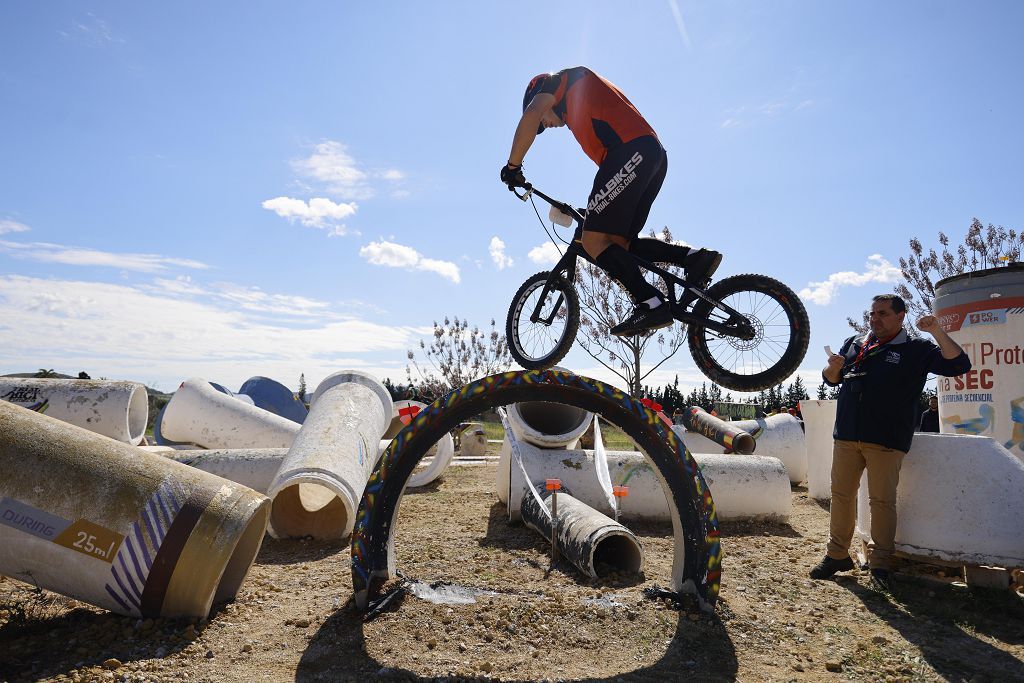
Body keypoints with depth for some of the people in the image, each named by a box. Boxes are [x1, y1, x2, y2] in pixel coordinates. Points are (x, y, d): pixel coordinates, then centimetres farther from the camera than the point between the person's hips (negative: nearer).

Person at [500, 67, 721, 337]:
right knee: (618, 243, 10)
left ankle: (651, 304, -16)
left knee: (593, 241, -10)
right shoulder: (585, 98, 40)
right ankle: (695, 258, 1)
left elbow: (530, 115, -3)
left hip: (630, 152, -9)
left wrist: (513, 166, 2)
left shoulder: (564, 78, 17)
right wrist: (595, 209, 37)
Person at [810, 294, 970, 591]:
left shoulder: (917, 349, 5)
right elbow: (831, 379, 20)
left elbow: (958, 365, -6)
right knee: (841, 494, 7)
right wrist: (834, 366, -3)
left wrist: (937, 332, -17)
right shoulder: (854, 343, 16)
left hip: (886, 441, -4)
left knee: (882, 501, 0)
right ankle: (837, 555, 17)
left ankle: (879, 563, 11)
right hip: (847, 435, 4)